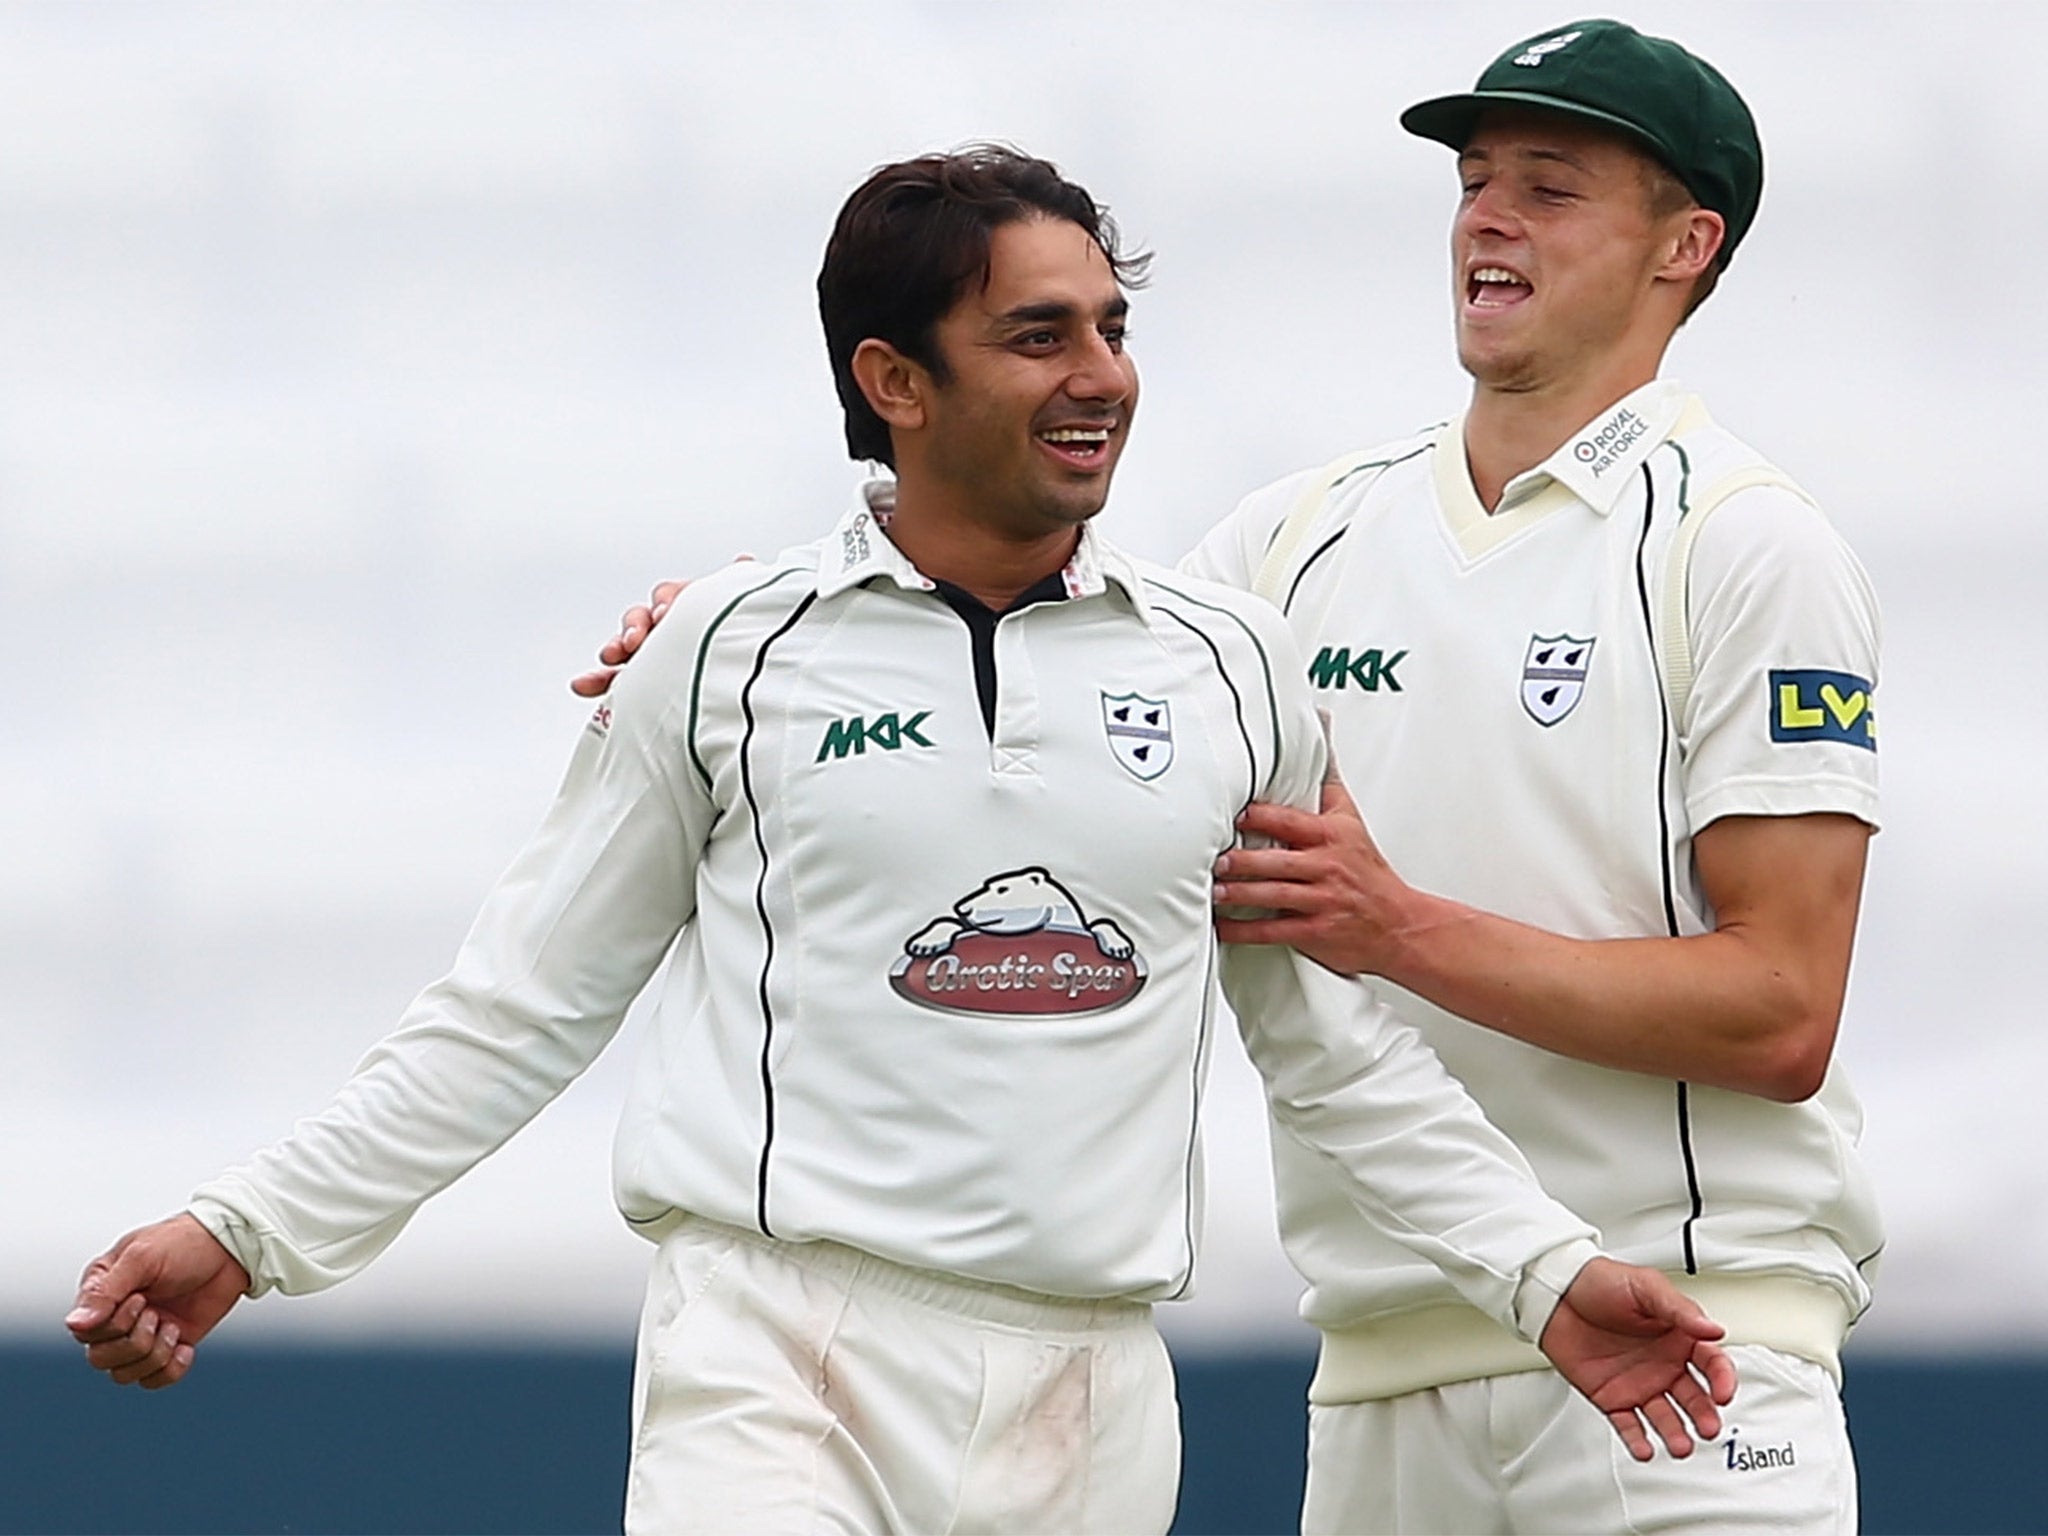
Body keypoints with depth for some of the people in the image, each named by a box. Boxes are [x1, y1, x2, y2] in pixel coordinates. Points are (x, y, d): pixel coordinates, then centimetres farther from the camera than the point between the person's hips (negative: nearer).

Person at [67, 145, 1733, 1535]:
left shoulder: (1231, 667, 10)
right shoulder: (731, 652, 4)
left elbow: (1335, 1039, 18)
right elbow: (522, 1006, 10)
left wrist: (1543, 1271, 9)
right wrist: (251, 1230, 3)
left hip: (1085, 1402, 3)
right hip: (773, 1350, -3)